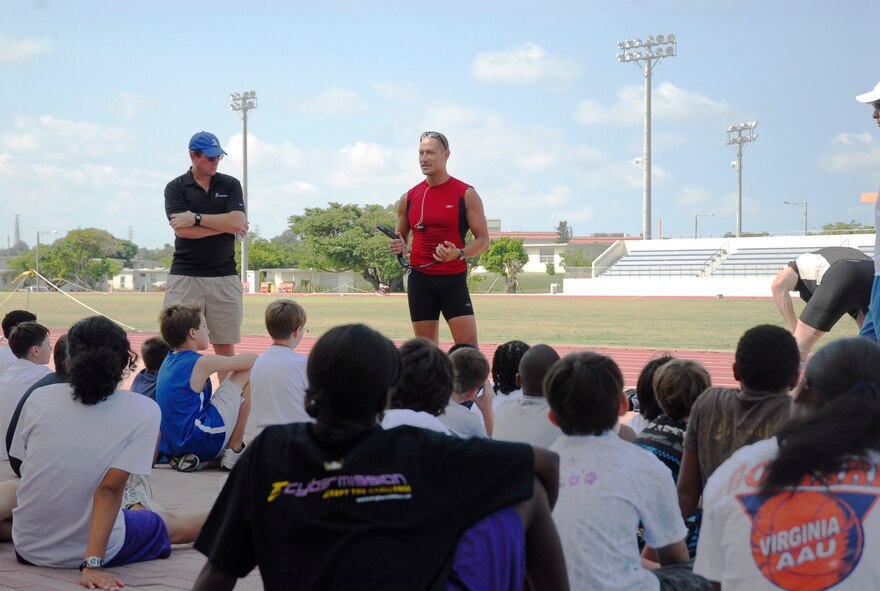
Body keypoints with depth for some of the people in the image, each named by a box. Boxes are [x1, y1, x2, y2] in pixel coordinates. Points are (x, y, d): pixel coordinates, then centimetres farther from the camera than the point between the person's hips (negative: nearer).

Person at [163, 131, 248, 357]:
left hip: (224, 276, 2)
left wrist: (196, 218, -9)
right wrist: (225, 225, -6)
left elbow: (237, 222, -6)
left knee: (225, 346, 4)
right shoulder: (175, 188, 4)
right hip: (185, 276, -2)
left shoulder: (230, 185, 10)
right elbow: (181, 229, -10)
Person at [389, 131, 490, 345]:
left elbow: (483, 241, -2)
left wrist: (459, 254, -21)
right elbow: (401, 238, 22)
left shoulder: (466, 194, -1)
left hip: (454, 280, -3)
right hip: (419, 279, 3)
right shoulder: (408, 198, 9)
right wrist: (400, 247, -3)